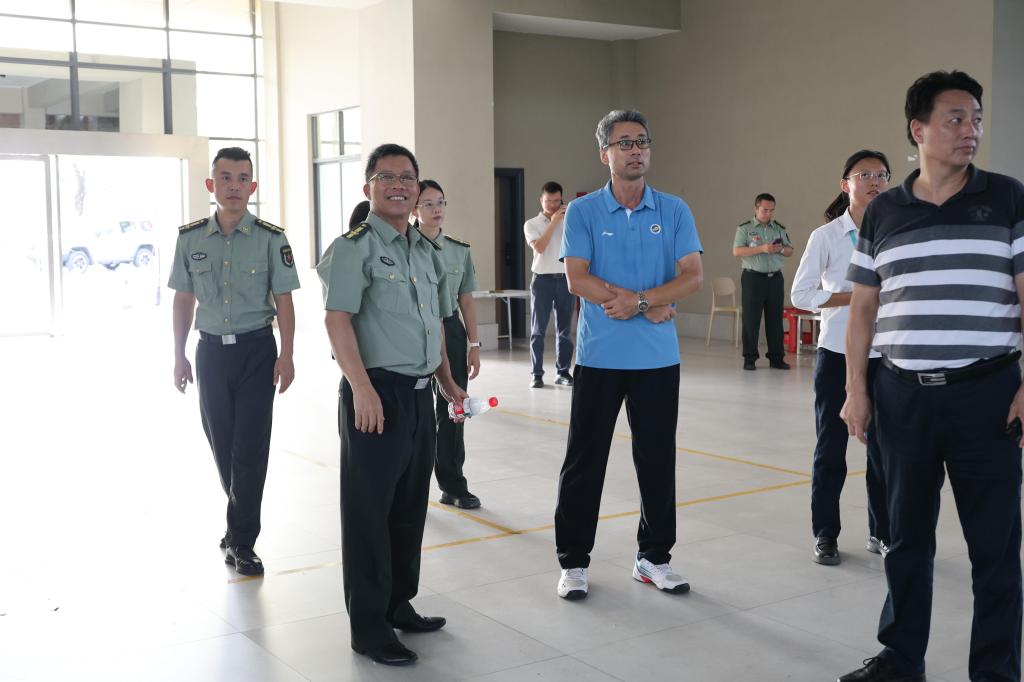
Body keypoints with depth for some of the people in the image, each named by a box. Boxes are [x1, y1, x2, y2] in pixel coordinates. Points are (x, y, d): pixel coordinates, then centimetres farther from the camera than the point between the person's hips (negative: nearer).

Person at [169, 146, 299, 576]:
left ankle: (241, 541, 7)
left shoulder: (271, 239, -6)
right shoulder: (190, 238, 2)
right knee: (222, 444, 13)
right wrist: (179, 356, 7)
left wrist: (286, 356, -9)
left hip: (256, 350, -3)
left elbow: (283, 301, -3)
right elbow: (183, 300, 9)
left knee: (250, 447, -4)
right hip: (211, 350, 3)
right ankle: (242, 520, 35)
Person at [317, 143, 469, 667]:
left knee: (411, 506, 15)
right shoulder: (354, 247, -9)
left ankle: (399, 604, 30)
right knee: (369, 511, 0)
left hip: (420, 394, 8)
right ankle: (368, 626, 9)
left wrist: (448, 382, 18)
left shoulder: (428, 250, 15)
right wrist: (362, 388, -28)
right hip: (376, 393, -8)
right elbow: (338, 319, -19)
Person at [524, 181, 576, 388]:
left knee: (564, 330, 5)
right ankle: (537, 373, 1)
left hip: (565, 279, 2)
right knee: (538, 330, -2)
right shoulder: (532, 224, 4)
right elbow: (539, 247, -12)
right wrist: (553, 222, -11)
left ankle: (563, 372, 11)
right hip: (542, 279, -2)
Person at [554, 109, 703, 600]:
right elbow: (577, 280, -11)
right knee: (584, 460, 4)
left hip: (659, 359, 2)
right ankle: (573, 561, 16)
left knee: (657, 461, 9)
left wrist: (636, 300, -18)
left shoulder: (674, 211, 4)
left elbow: (693, 276, -4)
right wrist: (653, 307, -13)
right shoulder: (582, 212, -1)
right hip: (598, 357, -2)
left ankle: (653, 557, 24)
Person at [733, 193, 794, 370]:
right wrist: (762, 249, -20)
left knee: (775, 319, 6)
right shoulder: (745, 228, 0)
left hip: (775, 278, 4)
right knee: (751, 319, -2)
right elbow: (737, 251, -11)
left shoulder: (780, 228, 12)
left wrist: (781, 249, -9)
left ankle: (776, 358, 12)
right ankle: (749, 358, 4)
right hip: (753, 278, -4)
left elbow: (790, 251, 15)